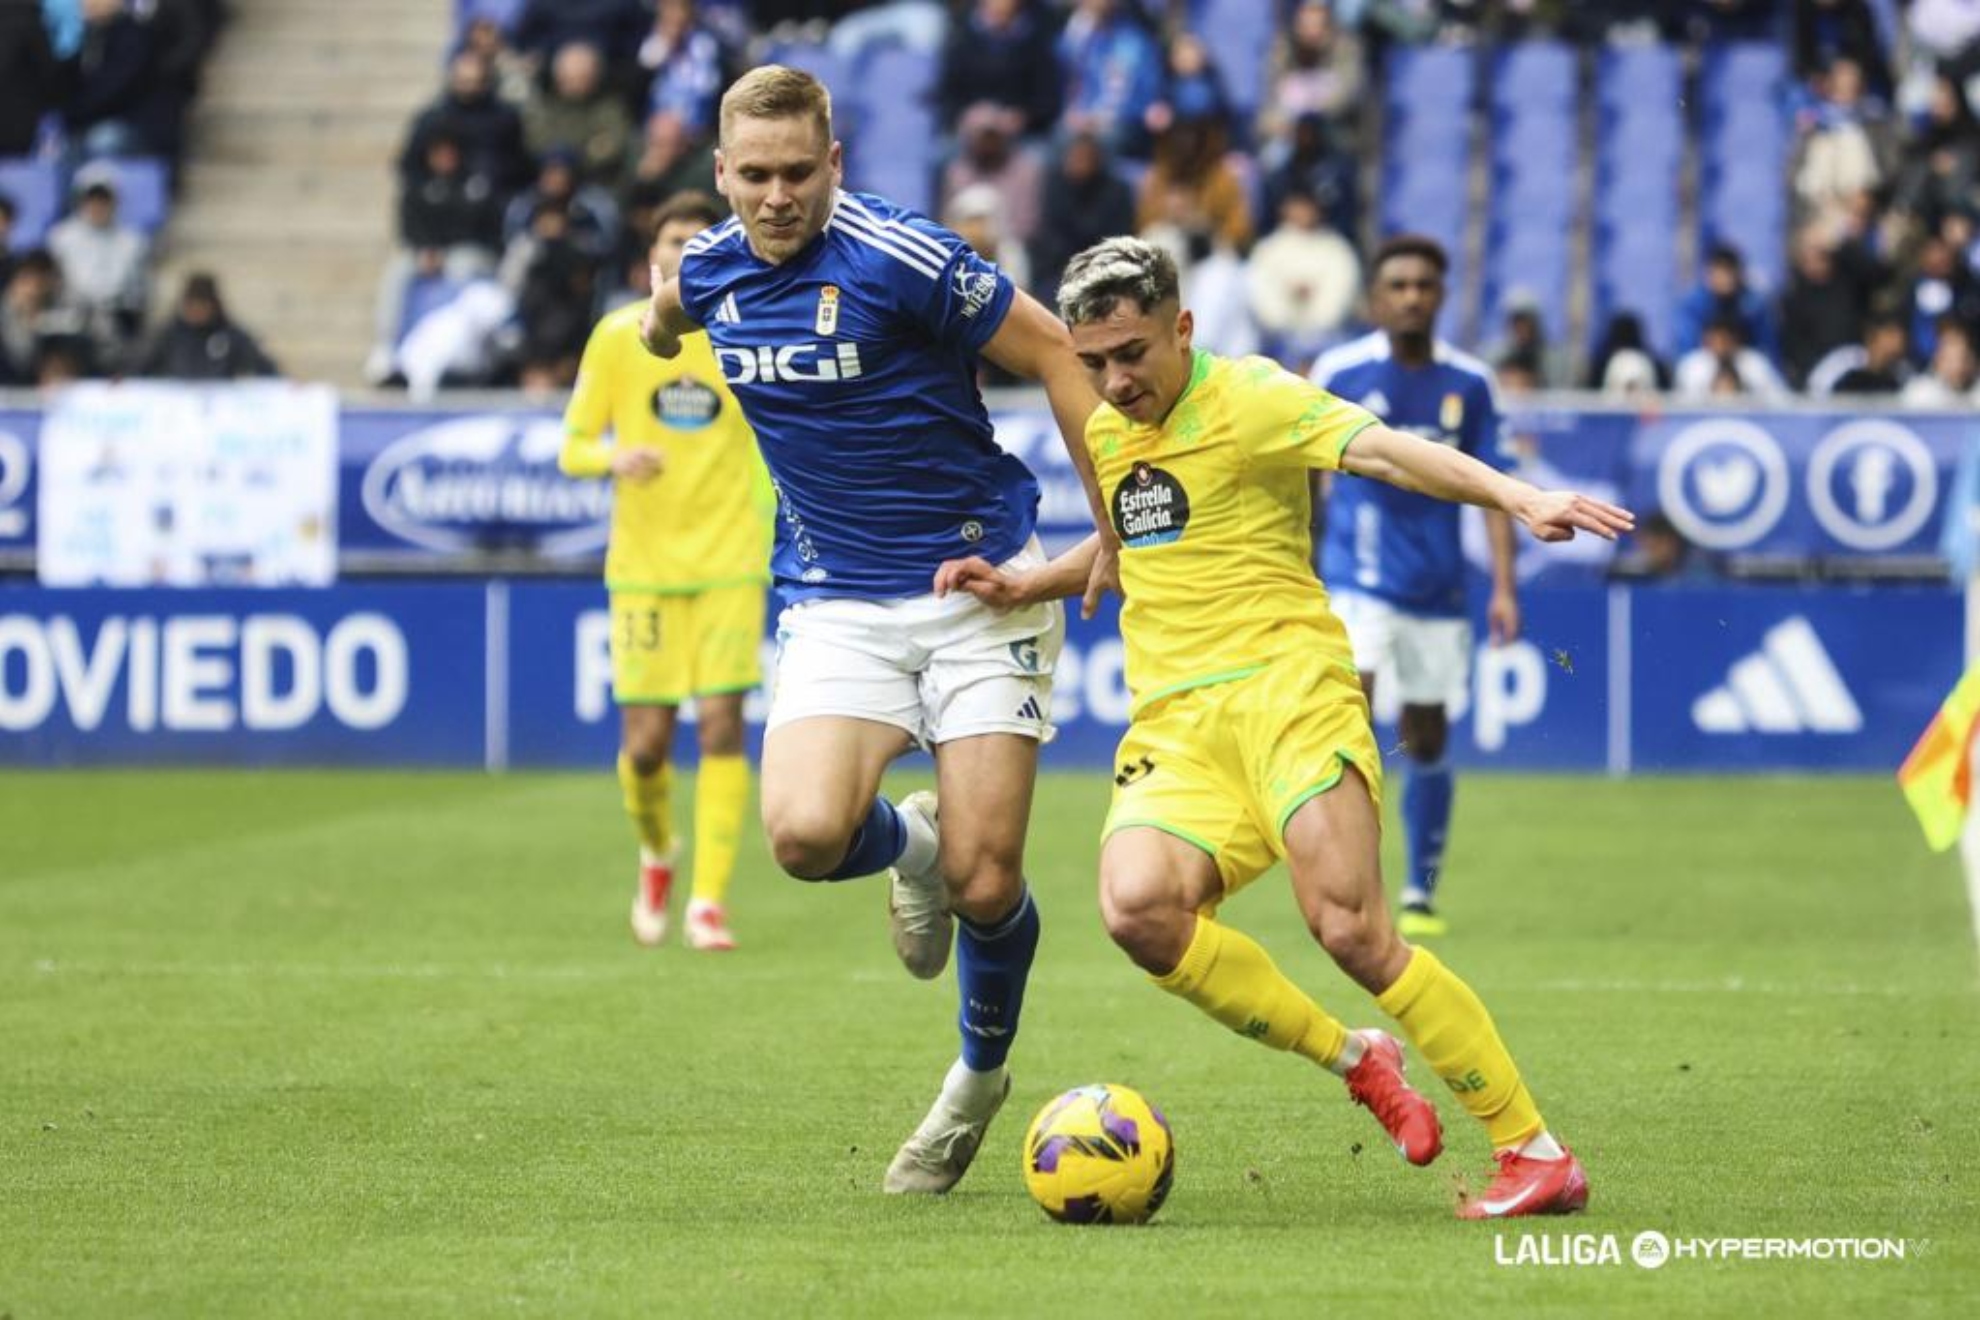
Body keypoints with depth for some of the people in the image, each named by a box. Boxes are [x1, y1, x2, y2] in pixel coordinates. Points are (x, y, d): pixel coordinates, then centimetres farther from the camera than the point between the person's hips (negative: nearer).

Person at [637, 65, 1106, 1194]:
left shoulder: (899, 256, -17)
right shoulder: (713, 267, 0)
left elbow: (1057, 354, -10)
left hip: (980, 587, -4)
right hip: (837, 603, 4)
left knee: (984, 882, -7)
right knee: (807, 833, -23)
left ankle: (983, 1073, 24)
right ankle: (908, 846, 15)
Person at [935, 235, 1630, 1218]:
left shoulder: (1249, 398, -4)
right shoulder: (1104, 435, 18)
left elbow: (1381, 450, -20)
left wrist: (1517, 498, -35)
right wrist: (1025, 586, 24)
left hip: (1283, 683, -6)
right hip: (1173, 723, 6)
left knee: (1350, 930, -21)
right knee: (1136, 906, -24)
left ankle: (1535, 1153, -9)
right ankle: (1355, 1059, -4)